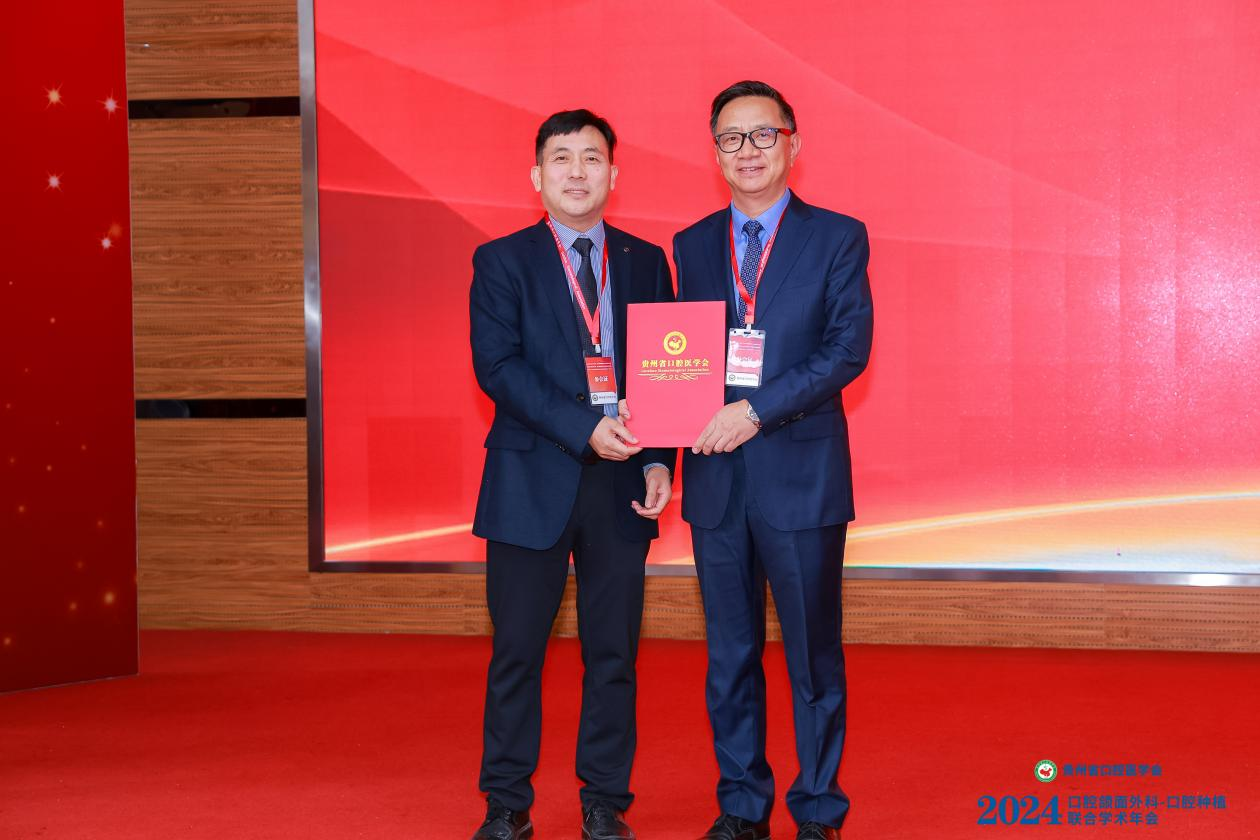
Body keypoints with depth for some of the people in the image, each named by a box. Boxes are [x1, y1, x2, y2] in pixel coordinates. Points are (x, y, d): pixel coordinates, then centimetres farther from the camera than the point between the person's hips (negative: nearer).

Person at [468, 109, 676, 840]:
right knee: (517, 651, 3)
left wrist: (659, 461, -4)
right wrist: (583, 428, -19)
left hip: (622, 484, 2)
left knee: (614, 653, 7)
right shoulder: (502, 262, 2)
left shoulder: (646, 263, 11)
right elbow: (497, 366, -9)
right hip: (533, 481, -2)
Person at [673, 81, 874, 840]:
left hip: (800, 472, -3)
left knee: (813, 654, 4)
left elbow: (849, 348, -10)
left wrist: (758, 410, -19)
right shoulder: (693, 246, 12)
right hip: (715, 474, 4)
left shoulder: (837, 238, 0)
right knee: (730, 655, 11)